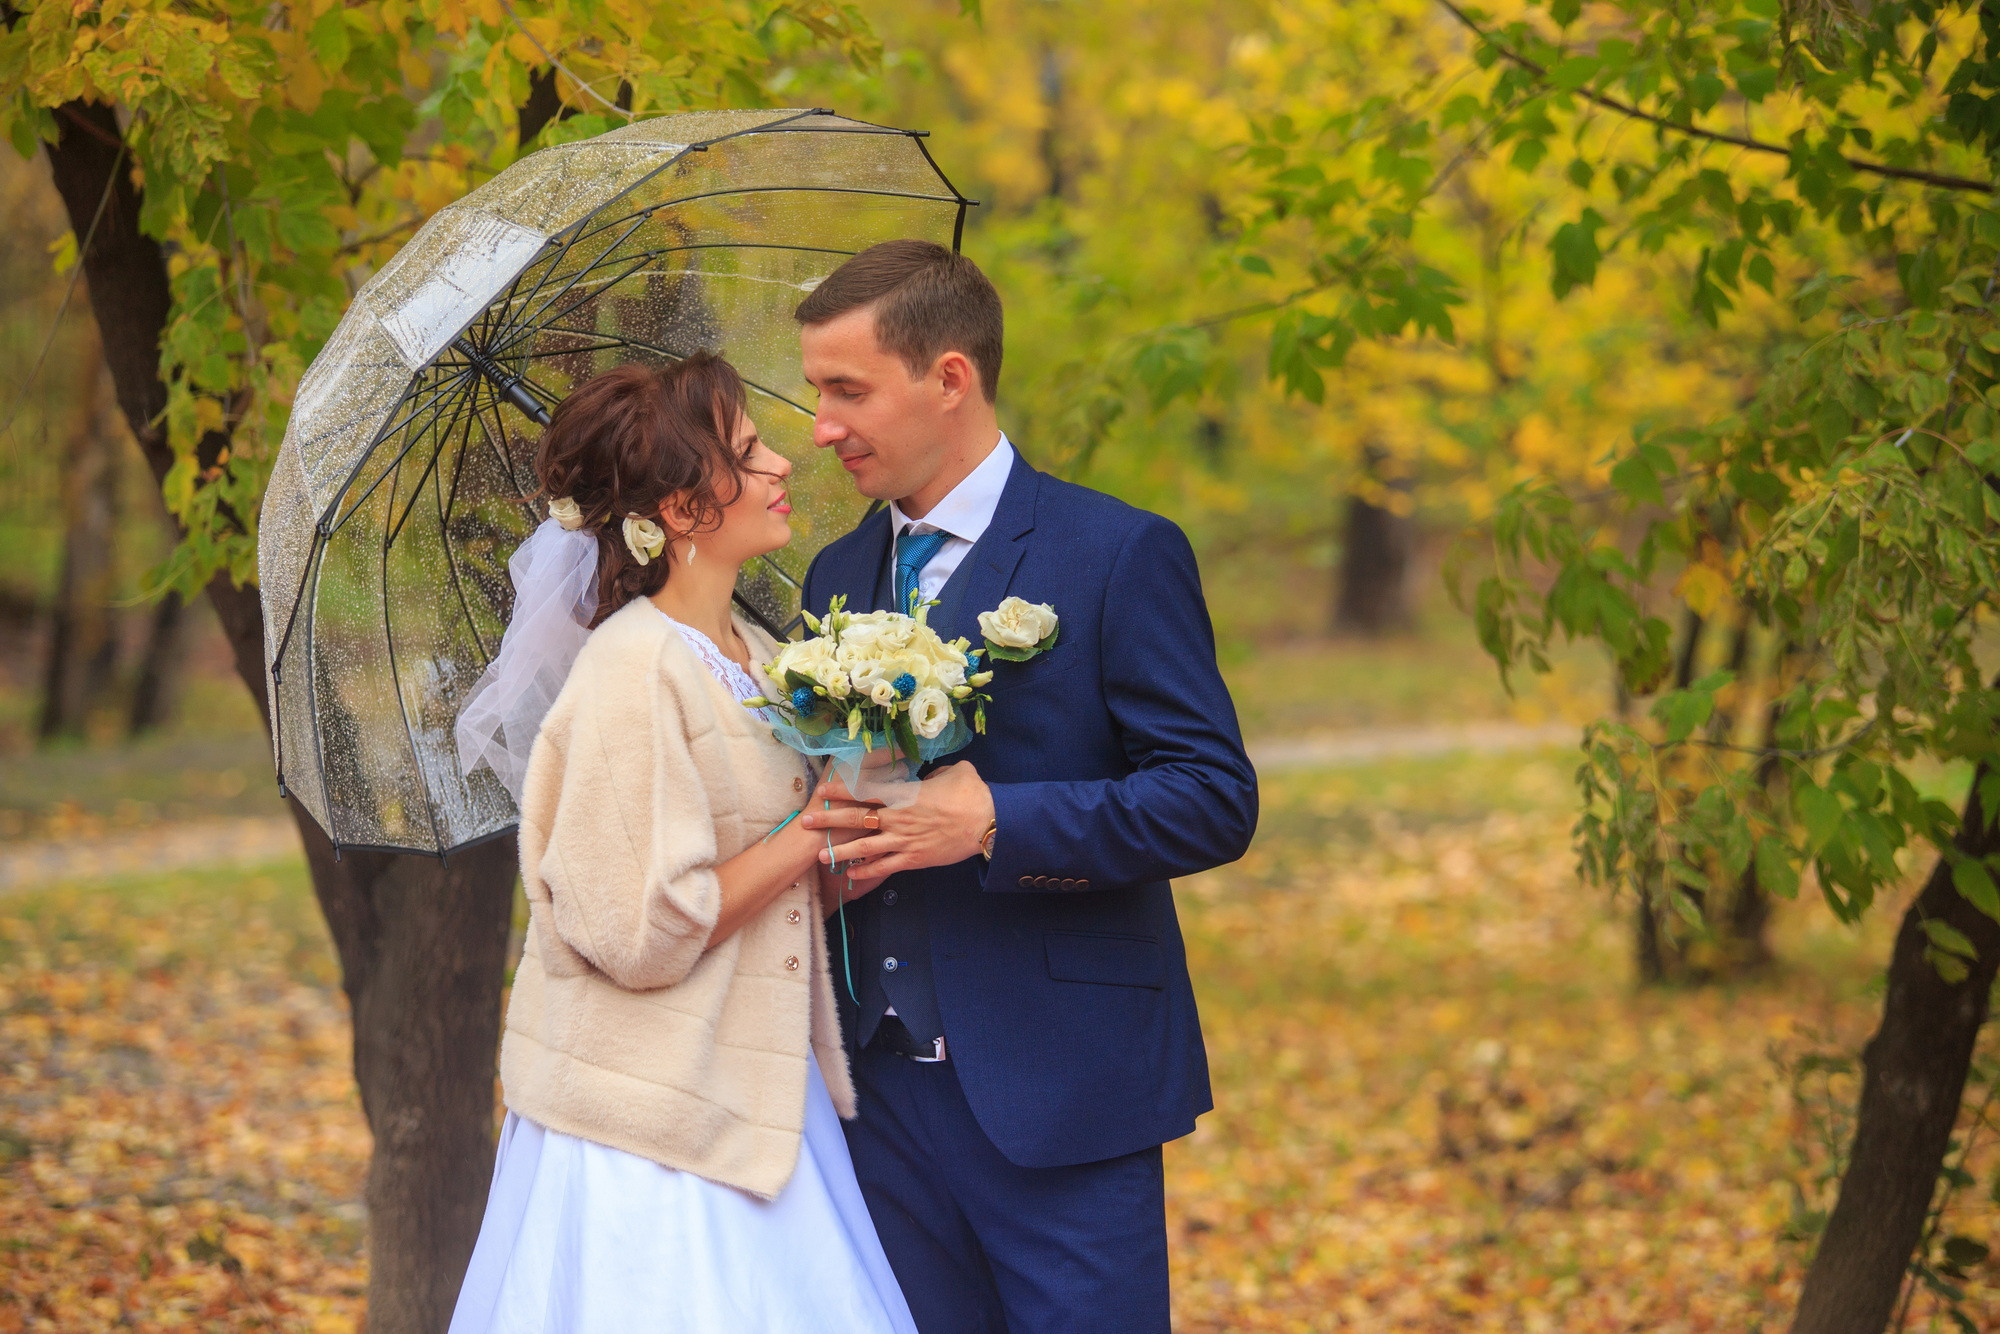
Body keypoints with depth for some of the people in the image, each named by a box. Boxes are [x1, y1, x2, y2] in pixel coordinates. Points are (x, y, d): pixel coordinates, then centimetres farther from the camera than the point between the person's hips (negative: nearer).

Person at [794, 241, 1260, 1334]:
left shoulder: (1120, 556, -6)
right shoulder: (838, 575, 14)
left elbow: (1216, 802, -12)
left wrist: (993, 823, -21)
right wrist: (823, 849, -4)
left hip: (1057, 1092, -6)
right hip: (883, 1084, 6)